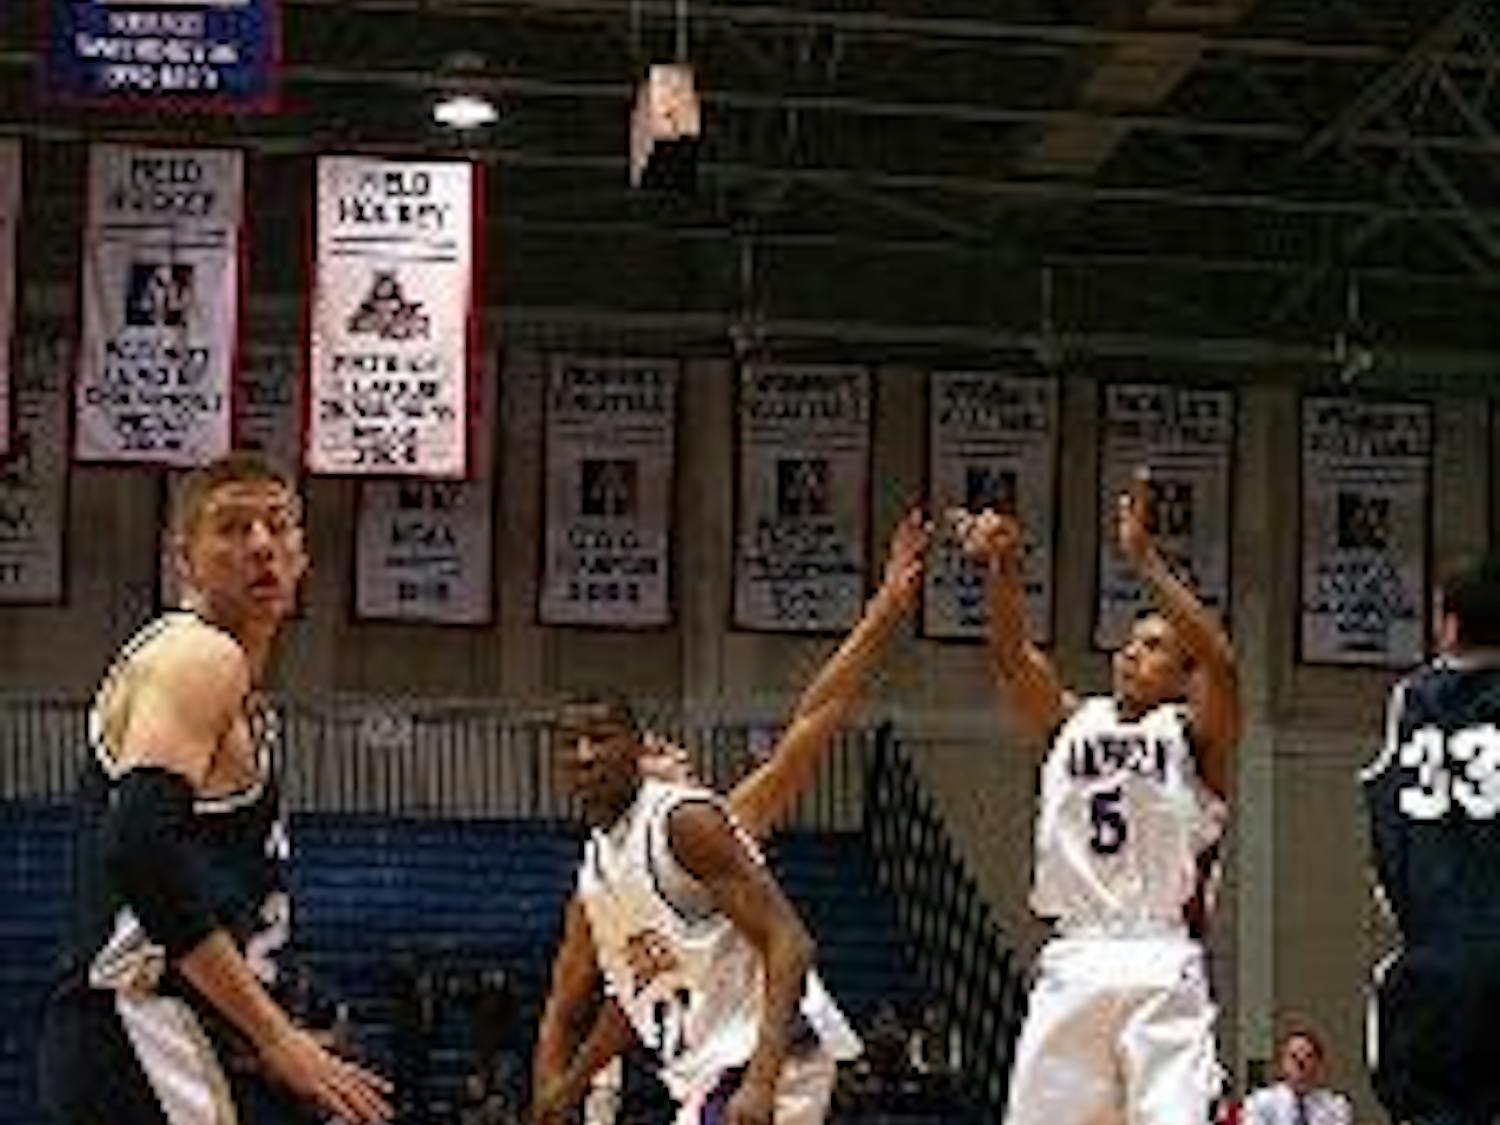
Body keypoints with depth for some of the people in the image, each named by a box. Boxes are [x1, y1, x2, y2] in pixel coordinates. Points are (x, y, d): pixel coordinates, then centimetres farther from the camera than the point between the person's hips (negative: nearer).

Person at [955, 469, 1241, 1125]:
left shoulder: (1190, 735, 4)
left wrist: (1144, 560, -25)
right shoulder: (1071, 724, 15)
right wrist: (1002, 570, -20)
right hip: (1073, 964, 4)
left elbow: (1220, 663, -16)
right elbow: (1011, 657, -1)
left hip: (1161, 967, -4)